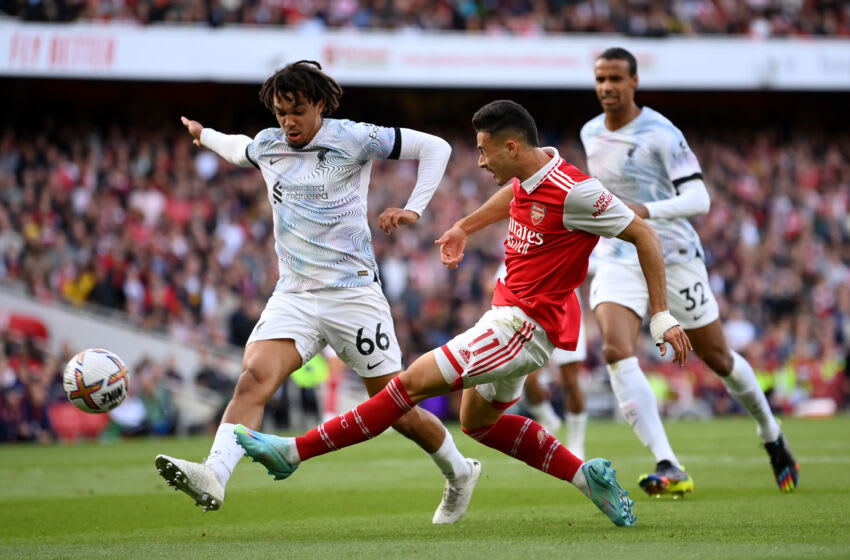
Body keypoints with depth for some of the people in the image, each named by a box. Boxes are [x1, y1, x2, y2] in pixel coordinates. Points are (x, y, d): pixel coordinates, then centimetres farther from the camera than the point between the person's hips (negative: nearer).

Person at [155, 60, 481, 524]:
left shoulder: (353, 139, -6)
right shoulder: (267, 146, 9)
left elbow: (435, 148, -2)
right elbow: (240, 149, 37)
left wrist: (414, 208, -10)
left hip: (352, 292, -4)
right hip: (293, 295, 4)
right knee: (253, 378, -23)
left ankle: (459, 473, 29)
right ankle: (213, 477, -38)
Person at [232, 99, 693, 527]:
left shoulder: (573, 192, -23)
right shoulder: (527, 175, 3)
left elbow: (643, 235, -16)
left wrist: (662, 316, -15)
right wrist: (464, 227, 37)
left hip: (525, 325, -10)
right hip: (510, 311, 10)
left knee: (415, 381, -10)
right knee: (477, 420, 22)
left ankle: (295, 451, -7)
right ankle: (585, 475, 17)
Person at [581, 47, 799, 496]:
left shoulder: (662, 134, -14)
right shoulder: (590, 134, 5)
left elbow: (698, 199, -21)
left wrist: (647, 211, -34)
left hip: (674, 257, -4)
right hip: (619, 261, 4)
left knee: (717, 358, 9)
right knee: (616, 351, -22)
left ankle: (771, 435, 38)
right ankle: (668, 468, -26)